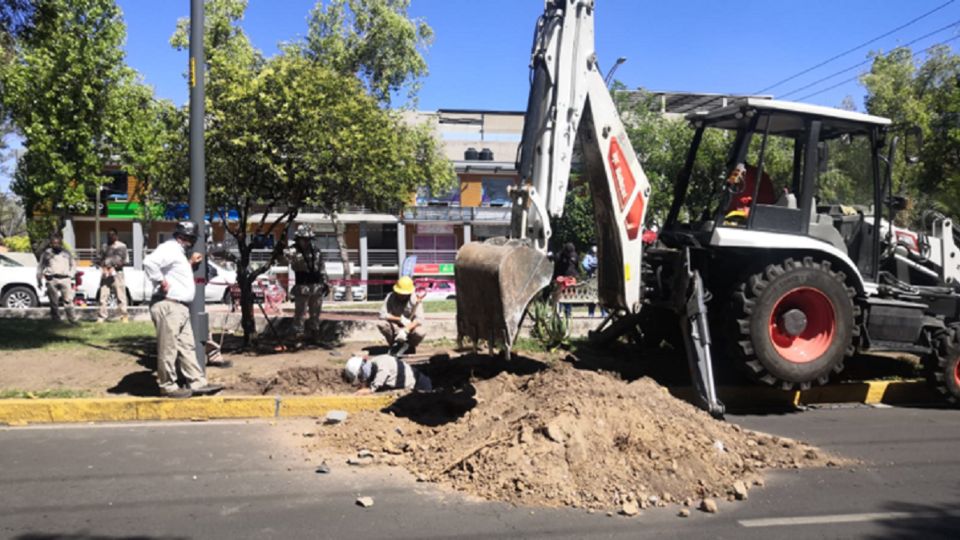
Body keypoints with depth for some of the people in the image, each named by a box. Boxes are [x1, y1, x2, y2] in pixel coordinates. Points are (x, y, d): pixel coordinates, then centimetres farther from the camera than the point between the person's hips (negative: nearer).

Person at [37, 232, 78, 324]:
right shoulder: (46, 253, 12)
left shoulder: (66, 253, 16)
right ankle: (56, 321, 6)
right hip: (52, 280, 0)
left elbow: (73, 265, 23)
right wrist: (39, 280, 7)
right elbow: (40, 267, 14)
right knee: (54, 302, 1)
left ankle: (73, 320, -7)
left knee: (68, 301, -7)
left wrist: (70, 275, 9)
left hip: (65, 279, 0)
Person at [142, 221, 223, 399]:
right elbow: (149, 262, -29)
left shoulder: (178, 252, 20)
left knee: (187, 347, 12)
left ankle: (197, 383, 16)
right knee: (168, 348, -2)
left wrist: (190, 263, 18)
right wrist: (161, 281, -21)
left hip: (180, 307, 10)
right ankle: (168, 386, 5)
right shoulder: (169, 249, -13)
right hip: (167, 306, -10)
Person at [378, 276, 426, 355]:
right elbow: (382, 315, -18)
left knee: (420, 333, -34)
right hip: (395, 327, 1)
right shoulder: (390, 297, -12)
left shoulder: (416, 299, -16)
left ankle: (409, 346, 3)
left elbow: (419, 319, -25)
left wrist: (405, 330, -40)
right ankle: (394, 345, -2)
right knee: (381, 324, -28)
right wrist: (400, 319, -27)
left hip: (410, 327, -1)